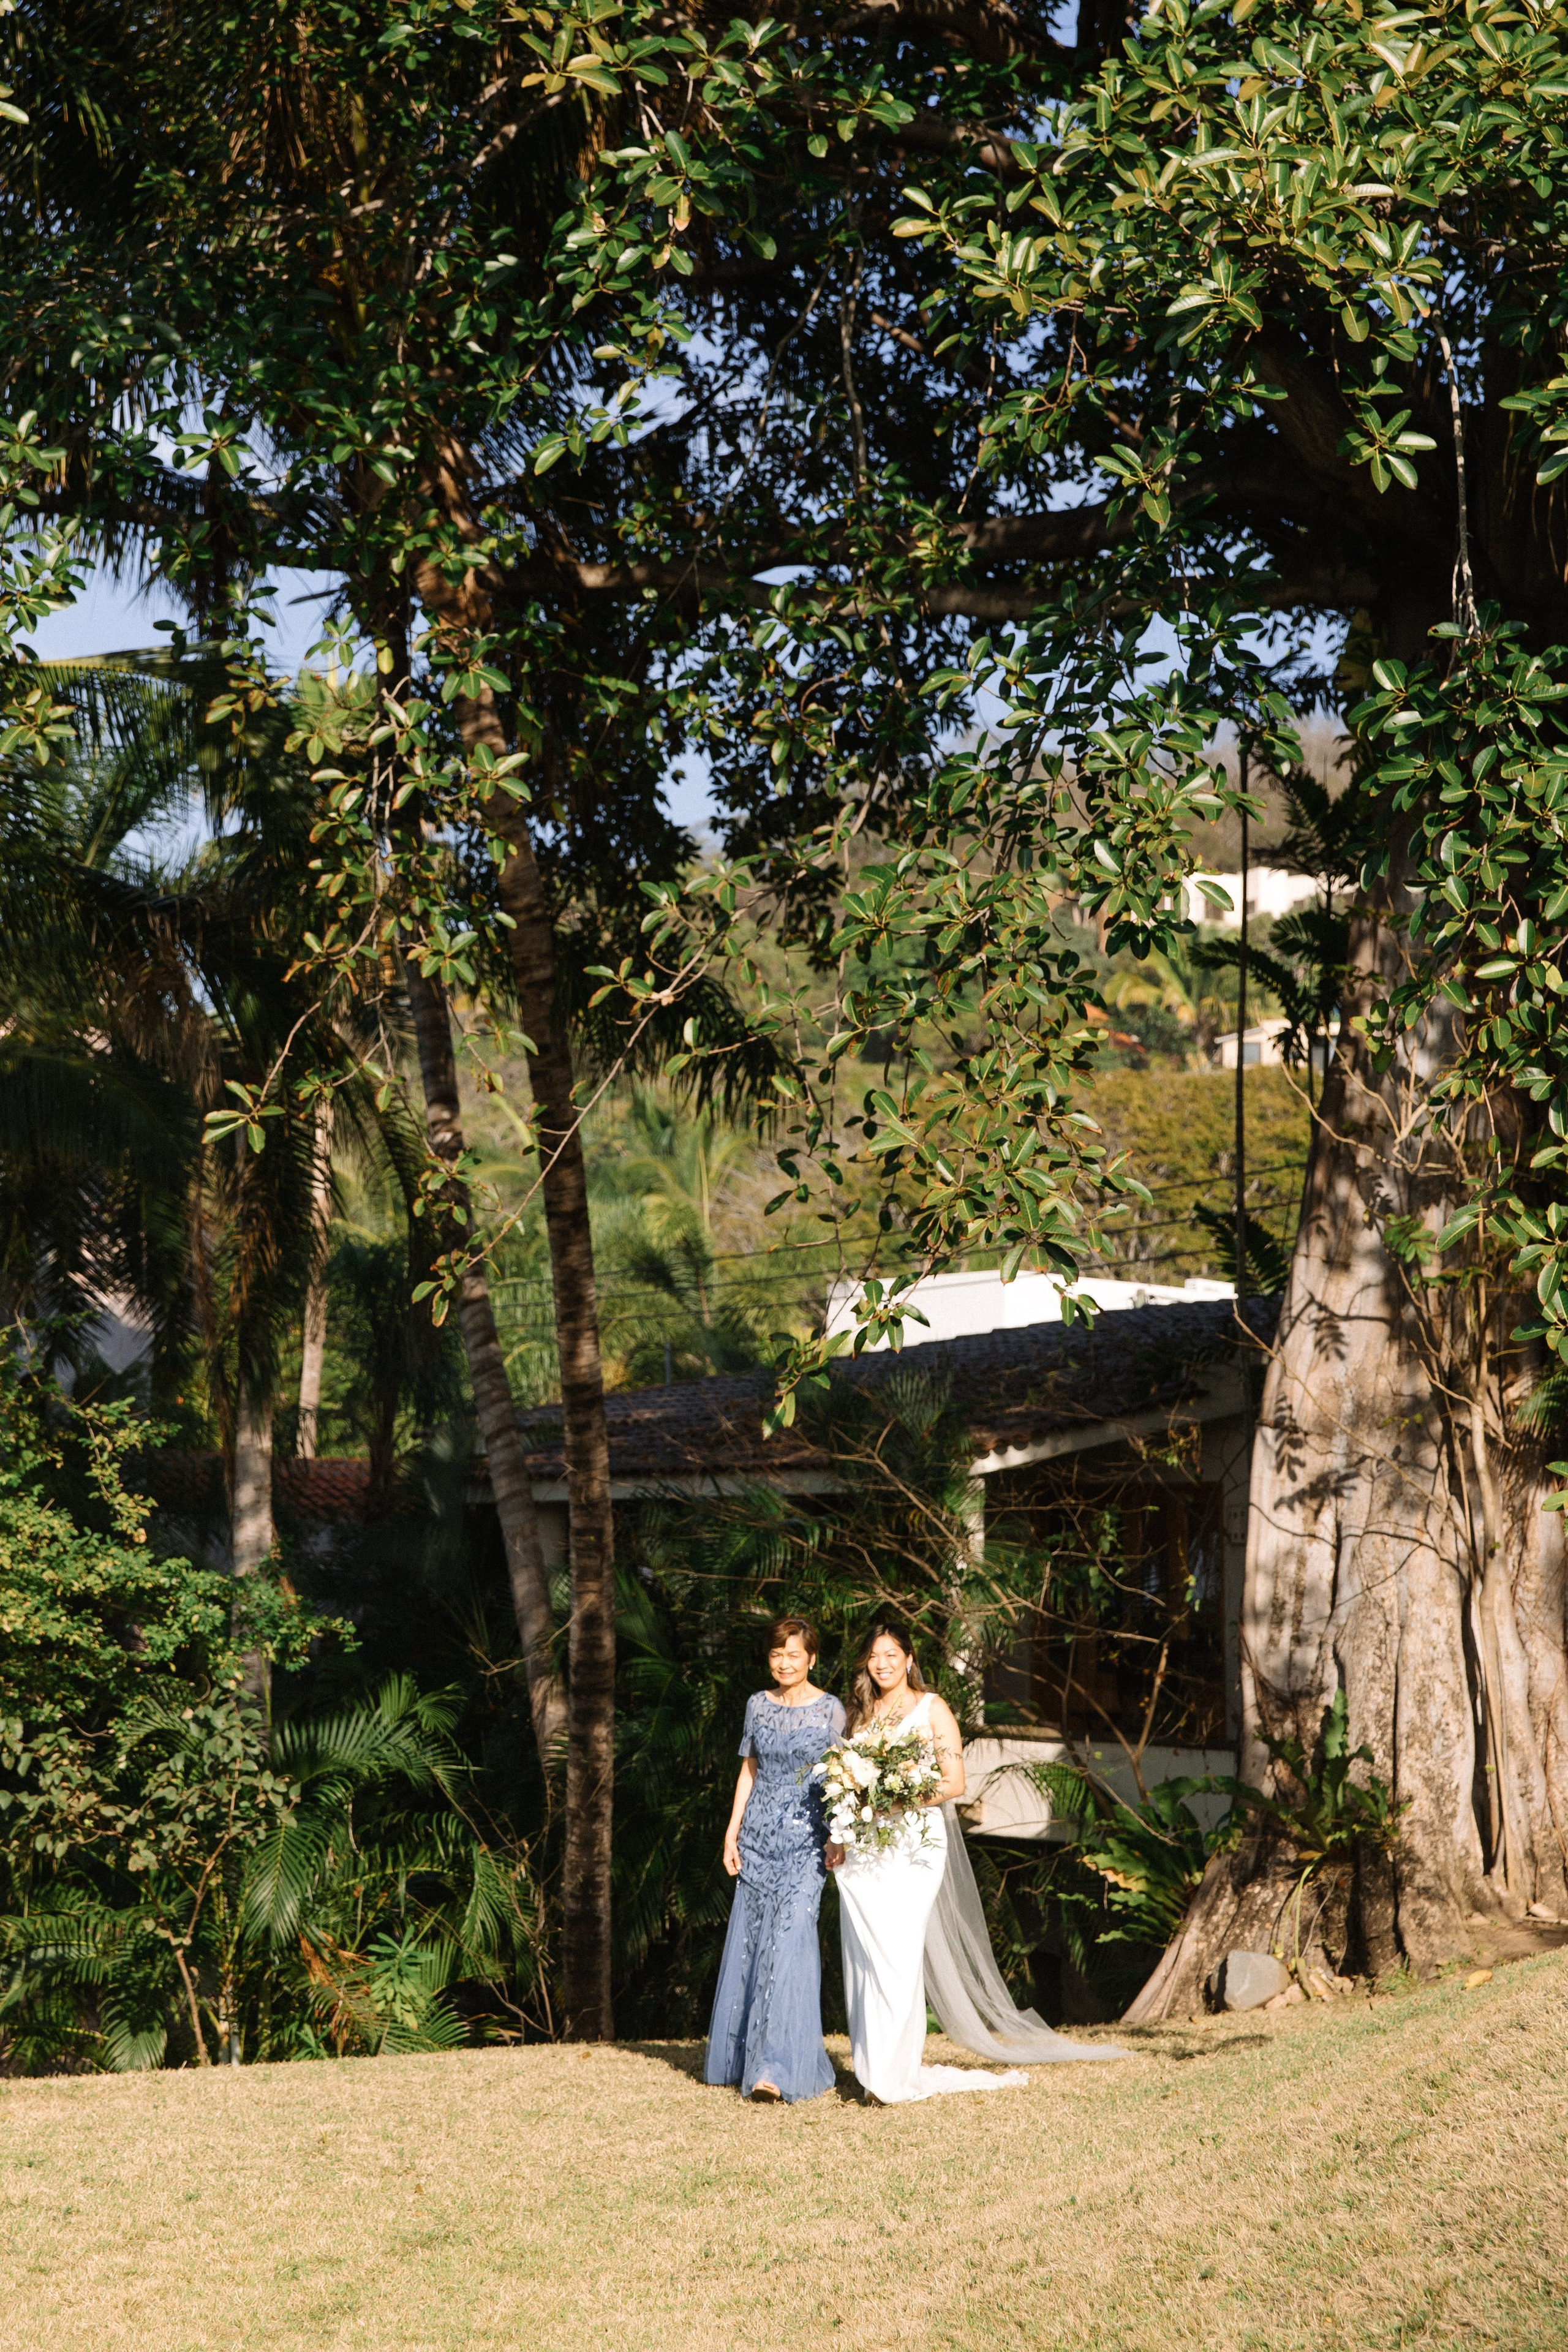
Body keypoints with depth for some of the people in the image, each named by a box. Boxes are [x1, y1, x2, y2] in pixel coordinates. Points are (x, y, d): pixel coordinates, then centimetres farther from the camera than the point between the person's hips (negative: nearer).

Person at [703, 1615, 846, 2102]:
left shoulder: (830, 1710, -2)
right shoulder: (758, 1705, 9)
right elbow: (749, 1771, 14)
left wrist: (838, 1839, -6)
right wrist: (733, 1832, 8)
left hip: (806, 1839, -4)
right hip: (759, 1836, 5)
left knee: (791, 1939, -15)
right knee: (750, 1941, 7)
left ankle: (781, 2068, -18)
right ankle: (745, 2057, 19)